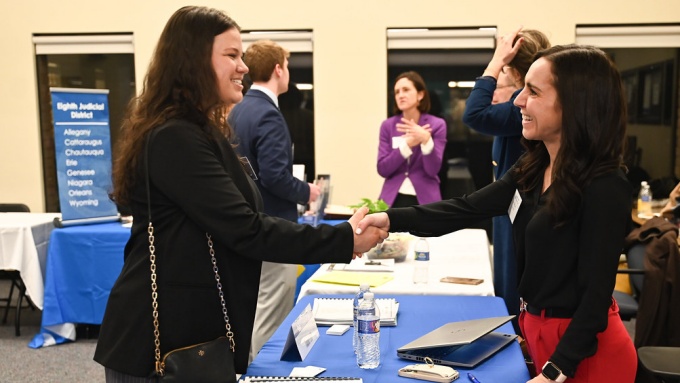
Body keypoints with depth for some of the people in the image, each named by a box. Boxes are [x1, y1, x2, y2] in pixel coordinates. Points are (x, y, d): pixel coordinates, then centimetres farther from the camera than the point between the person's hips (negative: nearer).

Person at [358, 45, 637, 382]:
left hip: (580, 348, -7)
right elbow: (468, 208, -1)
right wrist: (393, 219, -11)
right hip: (539, 330, 7)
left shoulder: (604, 188, -22)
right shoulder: (534, 167, 2)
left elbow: (595, 294, -21)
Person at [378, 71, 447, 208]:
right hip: (393, 199, 1)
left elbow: (433, 170, -9)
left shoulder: (437, 125, -1)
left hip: (425, 199, -1)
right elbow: (382, 169, -4)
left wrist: (426, 140, -24)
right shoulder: (388, 125, 4)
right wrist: (407, 144, -16)